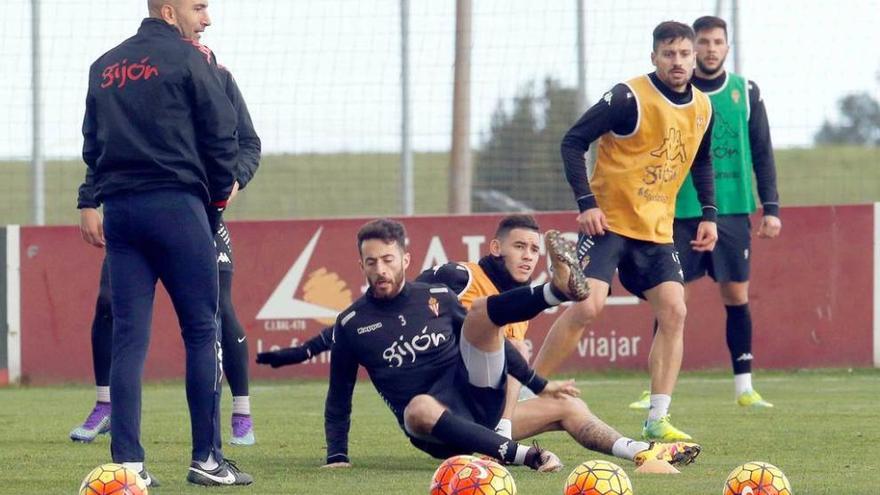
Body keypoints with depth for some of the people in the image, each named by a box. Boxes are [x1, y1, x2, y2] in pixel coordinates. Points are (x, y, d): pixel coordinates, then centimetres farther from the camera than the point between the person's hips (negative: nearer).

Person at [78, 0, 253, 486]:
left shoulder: (104, 67, 17)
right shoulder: (190, 59, -3)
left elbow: (93, 142, 17)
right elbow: (221, 134, -4)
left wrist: (92, 202, 16)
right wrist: (220, 194, 9)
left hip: (119, 208, 6)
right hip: (176, 206, -6)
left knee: (128, 336, 4)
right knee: (202, 331, 0)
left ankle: (127, 460, -2)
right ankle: (206, 458, -1)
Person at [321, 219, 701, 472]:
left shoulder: (437, 298, 8)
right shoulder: (352, 324, 3)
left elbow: (492, 341, 19)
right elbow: (339, 398, 9)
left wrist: (539, 386, 17)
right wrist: (337, 457, -2)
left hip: (477, 395, 4)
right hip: (435, 425, -4)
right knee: (420, 408, -40)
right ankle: (522, 456, -48)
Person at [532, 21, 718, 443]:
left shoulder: (702, 108, 6)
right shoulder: (630, 98, -15)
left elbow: (701, 162, 23)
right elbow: (573, 142, -13)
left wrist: (708, 214, 12)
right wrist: (586, 203, -19)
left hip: (658, 230, 6)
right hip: (609, 221, -6)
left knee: (674, 313, -6)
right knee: (587, 306, -18)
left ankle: (657, 420, -2)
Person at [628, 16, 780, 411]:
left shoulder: (746, 93, 6)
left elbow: (762, 154, 9)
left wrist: (771, 208, 3)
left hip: (733, 212, 1)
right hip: (682, 212, -1)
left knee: (736, 296, 1)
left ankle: (744, 387, 9)